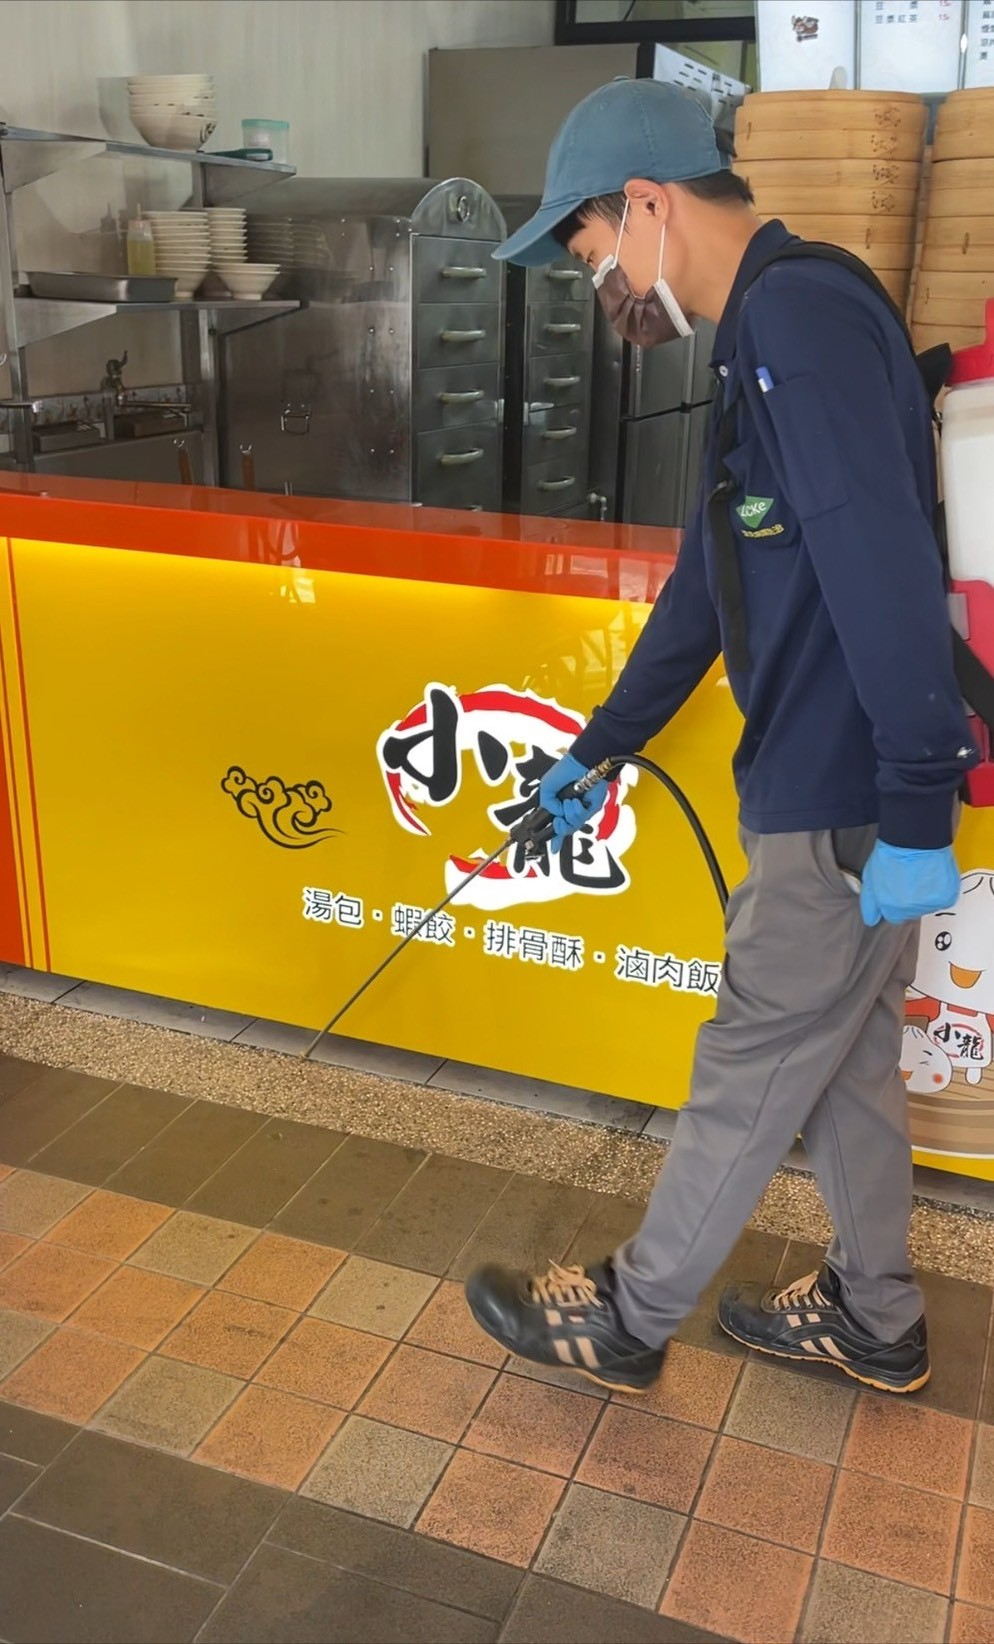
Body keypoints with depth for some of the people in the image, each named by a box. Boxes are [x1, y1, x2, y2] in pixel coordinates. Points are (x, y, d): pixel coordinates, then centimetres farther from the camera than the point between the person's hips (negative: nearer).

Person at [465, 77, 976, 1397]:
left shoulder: (800, 317, -17)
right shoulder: (766, 339, 15)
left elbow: (886, 566, -27)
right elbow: (706, 586, 21)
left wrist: (913, 809, -26)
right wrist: (600, 746, 27)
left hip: (844, 803, -10)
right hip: (844, 789, 10)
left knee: (748, 1077, 6)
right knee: (845, 1058, 20)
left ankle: (628, 1321, 26)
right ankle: (875, 1318, 38)